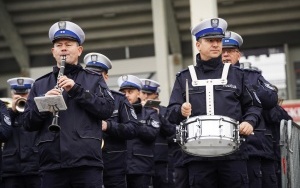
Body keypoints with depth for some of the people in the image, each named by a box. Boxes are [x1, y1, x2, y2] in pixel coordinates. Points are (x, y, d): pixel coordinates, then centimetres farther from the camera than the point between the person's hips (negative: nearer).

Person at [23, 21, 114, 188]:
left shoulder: (94, 79, 12)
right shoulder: (40, 84, 16)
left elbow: (108, 110, -1)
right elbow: (28, 124, 11)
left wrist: (77, 89, -10)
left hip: (87, 163, -2)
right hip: (51, 164, 2)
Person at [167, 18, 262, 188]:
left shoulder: (236, 75, 13)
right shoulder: (184, 77, 12)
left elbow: (253, 105, 14)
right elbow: (171, 112, 8)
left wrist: (250, 122, -6)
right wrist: (180, 111, -15)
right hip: (198, 155, 0)